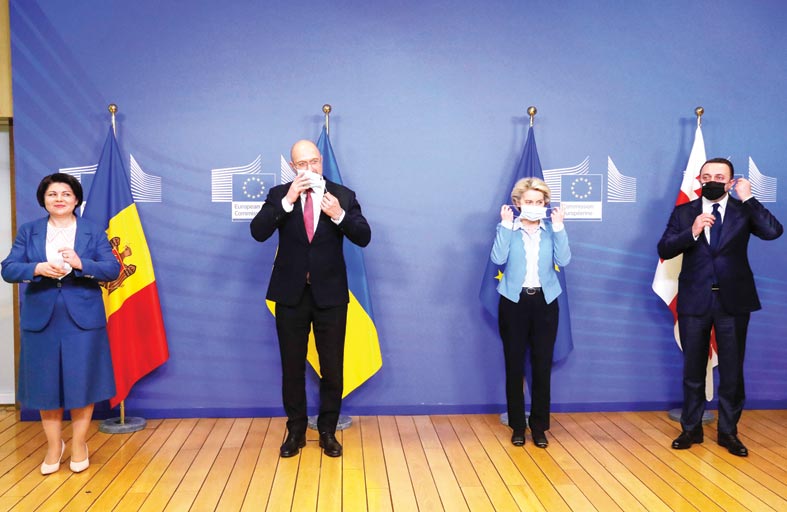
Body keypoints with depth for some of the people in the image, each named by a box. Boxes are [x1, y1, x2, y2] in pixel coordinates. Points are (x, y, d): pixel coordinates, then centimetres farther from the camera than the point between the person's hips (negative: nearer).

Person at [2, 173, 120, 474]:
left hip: (83, 321, -1)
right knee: (46, 386, 8)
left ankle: (79, 445, 22)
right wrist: (39, 269, -21)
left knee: (82, 384, 4)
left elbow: (113, 269, -6)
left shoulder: (94, 233, 4)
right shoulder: (28, 232, 7)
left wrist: (80, 264, -23)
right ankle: (54, 446, 26)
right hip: (41, 321, 1)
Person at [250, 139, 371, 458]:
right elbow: (258, 232, -12)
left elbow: (364, 238, -6)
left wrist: (339, 215, -22)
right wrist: (287, 201, -20)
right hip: (291, 294, 1)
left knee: (332, 367, 7)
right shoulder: (279, 195, 1)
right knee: (292, 366, 10)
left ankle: (328, 431, 24)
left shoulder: (343, 196, 0)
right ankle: (295, 431, 26)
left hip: (330, 294, 0)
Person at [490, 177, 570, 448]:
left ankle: (539, 426, 17)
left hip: (545, 302, 1)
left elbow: (563, 260, -10)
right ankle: (517, 426, 17)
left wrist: (559, 227, -14)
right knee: (514, 366, 4)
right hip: (514, 302, -1)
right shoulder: (508, 229, 1)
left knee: (543, 366, 4)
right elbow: (498, 258, -16)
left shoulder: (551, 230, 5)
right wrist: (505, 225, -17)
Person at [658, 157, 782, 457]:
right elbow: (664, 250, -5)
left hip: (733, 301, 0)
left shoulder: (743, 210, 1)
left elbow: (773, 231, -16)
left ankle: (728, 432, 22)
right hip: (694, 301, 1)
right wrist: (692, 232, -20)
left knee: (732, 370, 8)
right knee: (693, 369, 11)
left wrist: (747, 198, -15)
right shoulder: (683, 213, 3)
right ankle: (691, 429, 24)